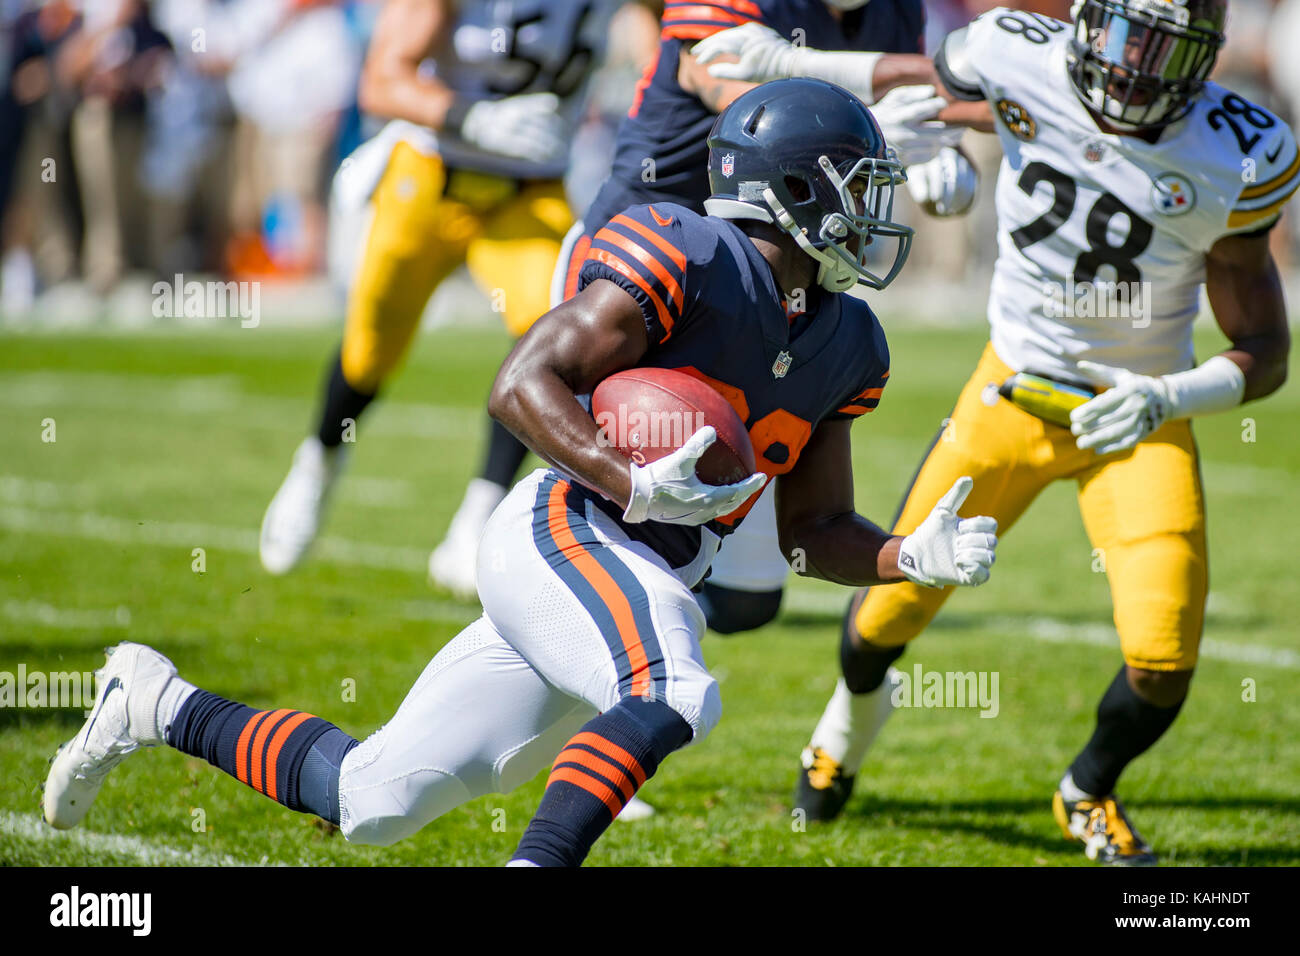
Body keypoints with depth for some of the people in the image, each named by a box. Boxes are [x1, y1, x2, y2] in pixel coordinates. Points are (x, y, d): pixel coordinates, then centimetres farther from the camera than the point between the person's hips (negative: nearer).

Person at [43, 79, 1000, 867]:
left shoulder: (842, 344, 12)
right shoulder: (688, 260, -13)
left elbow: (815, 530, 18)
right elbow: (522, 385, -17)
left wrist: (912, 557, -1)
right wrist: (634, 486, -30)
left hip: (648, 583, 8)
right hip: (565, 531, -8)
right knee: (671, 695, -36)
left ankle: (159, 705, 22)